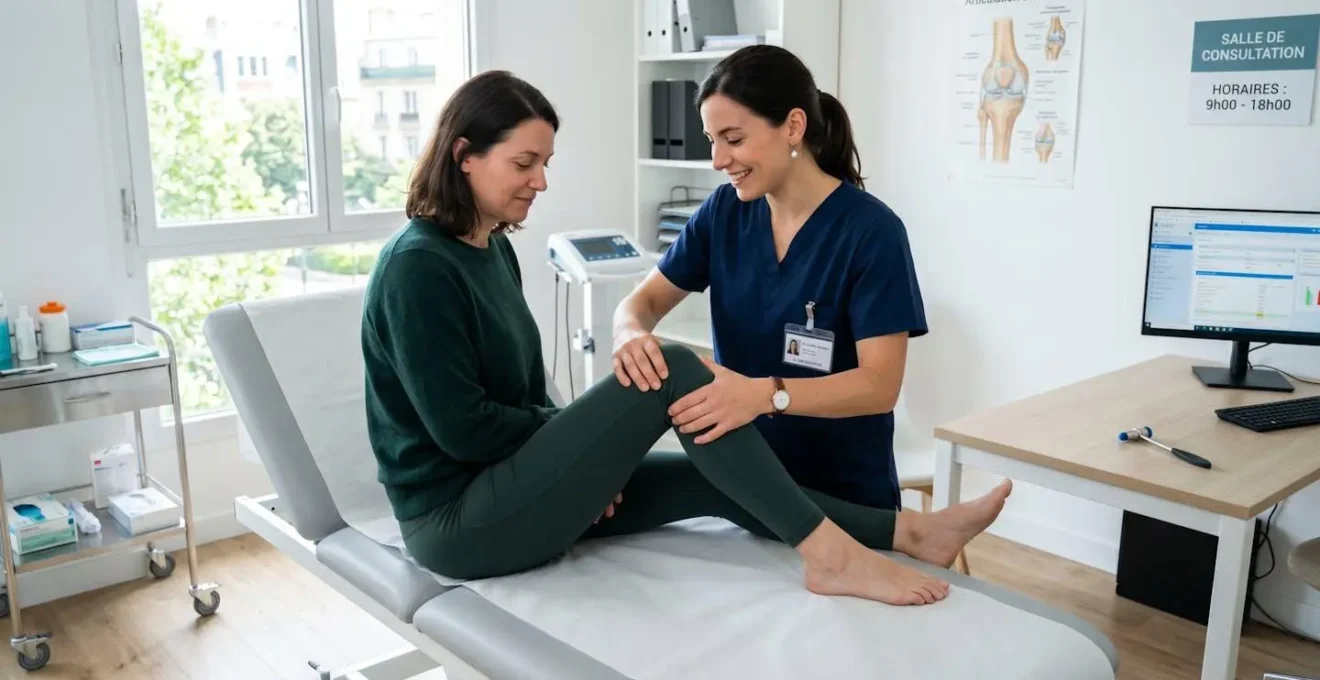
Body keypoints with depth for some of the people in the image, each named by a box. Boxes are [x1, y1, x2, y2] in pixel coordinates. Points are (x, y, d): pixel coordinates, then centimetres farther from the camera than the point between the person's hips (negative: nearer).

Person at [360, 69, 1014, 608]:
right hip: (458, 520, -9)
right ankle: (827, 554, -18)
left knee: (710, 481, -3)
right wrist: (586, 436, -8)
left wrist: (580, 451, -2)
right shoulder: (418, 267, -18)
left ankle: (907, 530, 0)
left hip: (502, 488, 9)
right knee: (673, 372, -22)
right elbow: (462, 427, -21)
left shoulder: (492, 248, 11)